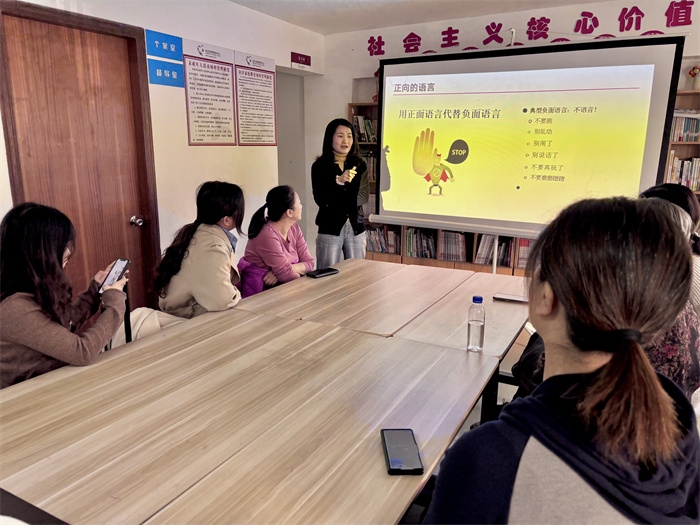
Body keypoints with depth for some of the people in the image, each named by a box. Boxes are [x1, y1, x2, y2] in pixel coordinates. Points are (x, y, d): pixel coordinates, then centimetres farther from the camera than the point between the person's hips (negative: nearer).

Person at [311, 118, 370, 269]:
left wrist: (333, 204, -9)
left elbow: (363, 196, 1)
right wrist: (338, 181, -24)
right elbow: (320, 200, -10)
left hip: (356, 228, 3)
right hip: (330, 229, -3)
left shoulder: (359, 165, 8)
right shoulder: (320, 166, -3)